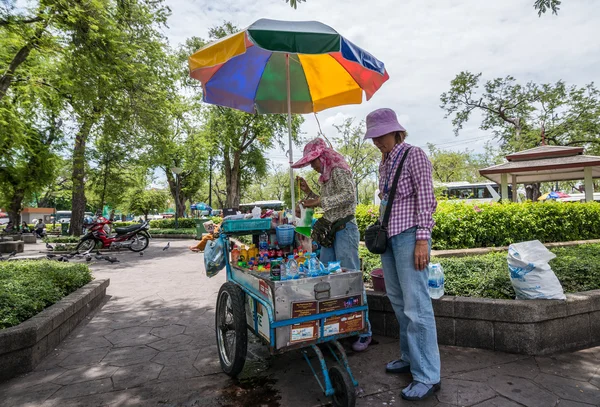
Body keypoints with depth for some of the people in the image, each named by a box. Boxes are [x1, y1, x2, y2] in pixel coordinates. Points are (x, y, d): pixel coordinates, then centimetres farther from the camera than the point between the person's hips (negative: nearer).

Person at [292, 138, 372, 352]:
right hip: (330, 230, 9)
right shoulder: (326, 177, 20)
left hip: (345, 229, -9)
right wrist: (309, 192, 14)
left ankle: (364, 331, 3)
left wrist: (320, 201, -24)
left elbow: (350, 195, -21)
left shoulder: (338, 171, -6)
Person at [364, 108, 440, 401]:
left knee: (416, 305, -6)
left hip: (408, 235, -8)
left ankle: (428, 375, 4)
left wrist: (422, 239, -18)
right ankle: (410, 357, 27)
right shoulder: (384, 163, 15)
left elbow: (426, 199, -11)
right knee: (398, 302, 13)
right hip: (388, 235, 8)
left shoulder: (414, 156, -6)